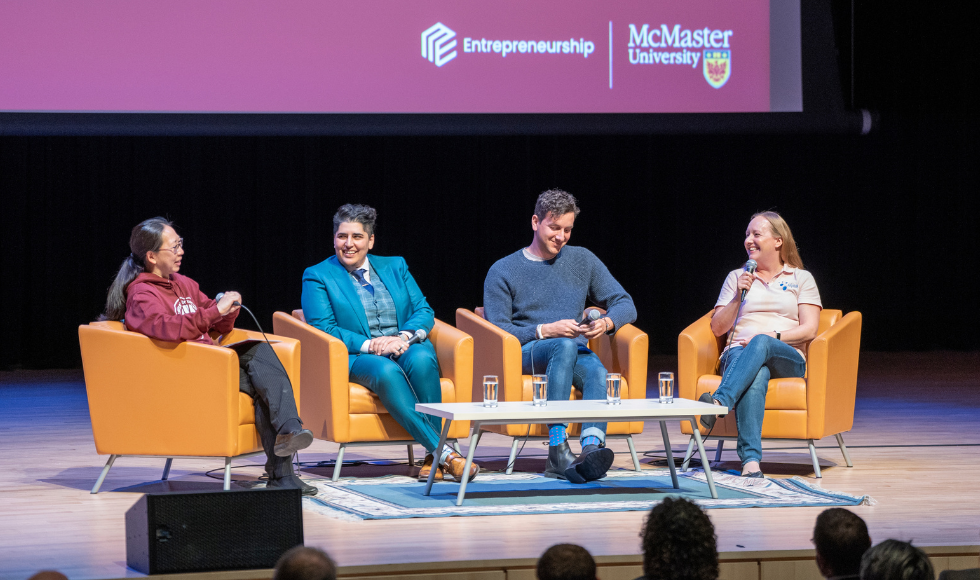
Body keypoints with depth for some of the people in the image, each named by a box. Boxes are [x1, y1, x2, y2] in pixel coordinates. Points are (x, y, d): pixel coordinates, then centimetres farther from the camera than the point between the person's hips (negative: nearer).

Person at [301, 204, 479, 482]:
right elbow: (323, 328, -3)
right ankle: (444, 452, -43)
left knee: (422, 360, -35)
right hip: (356, 357, -3)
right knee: (386, 372, -38)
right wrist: (370, 345, -16)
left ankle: (433, 457, -34)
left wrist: (404, 336, -12)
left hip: (406, 347, 3)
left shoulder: (395, 267, 19)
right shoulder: (318, 277, 9)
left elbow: (424, 312, 11)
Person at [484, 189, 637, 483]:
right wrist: (545, 331, -15)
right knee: (565, 346, -38)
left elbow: (626, 305, 14)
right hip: (527, 353, -3)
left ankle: (591, 449, -58)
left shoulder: (582, 260, 16)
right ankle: (558, 451, -47)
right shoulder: (503, 271, 7)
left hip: (575, 353, 3)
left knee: (597, 372, -34)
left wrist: (607, 322, -10)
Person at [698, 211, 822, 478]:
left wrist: (771, 337, -12)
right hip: (739, 354, 1)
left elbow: (809, 330, 3)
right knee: (756, 375, -40)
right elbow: (717, 328, 15)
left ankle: (719, 402, -64)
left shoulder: (801, 278, 16)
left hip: (786, 358, -1)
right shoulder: (736, 277, 23)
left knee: (760, 344, -40)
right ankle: (751, 459, -57)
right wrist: (739, 296, 0)